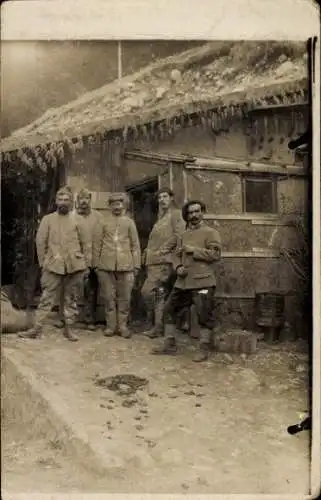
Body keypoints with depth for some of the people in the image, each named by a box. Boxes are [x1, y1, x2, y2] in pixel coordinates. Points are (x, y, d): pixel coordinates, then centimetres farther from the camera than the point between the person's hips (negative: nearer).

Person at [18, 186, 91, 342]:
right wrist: (43, 263, -1)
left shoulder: (76, 222, 7)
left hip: (74, 266, 1)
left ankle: (68, 328, 17)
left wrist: (86, 263, 3)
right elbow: (40, 242, 3)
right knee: (47, 298, -1)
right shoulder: (47, 219, 5)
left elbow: (86, 244, 9)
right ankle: (37, 328, 4)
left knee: (71, 298, 7)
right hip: (53, 265, -1)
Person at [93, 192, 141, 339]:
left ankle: (122, 326, 13)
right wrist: (96, 264, 0)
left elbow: (135, 245, 7)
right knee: (109, 297, 4)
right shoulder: (103, 223, 8)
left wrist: (136, 265, 1)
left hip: (126, 266, 0)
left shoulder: (129, 222, 10)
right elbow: (96, 244, 6)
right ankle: (111, 325, 14)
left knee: (124, 297, 3)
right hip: (106, 266, 0)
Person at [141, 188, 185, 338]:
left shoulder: (176, 214, -1)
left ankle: (157, 326, -5)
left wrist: (164, 249, -15)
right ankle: (159, 325, 10)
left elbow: (179, 235, -13)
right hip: (154, 261, 8)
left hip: (164, 260, -8)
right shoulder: (161, 217, 24)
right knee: (161, 293, 8)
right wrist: (148, 254, 13)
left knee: (147, 291, -15)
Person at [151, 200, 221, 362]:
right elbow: (176, 255, 18)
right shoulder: (183, 235, 18)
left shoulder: (210, 232, -2)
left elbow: (215, 254, -13)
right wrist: (178, 267, -3)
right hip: (182, 282, 7)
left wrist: (192, 250, -13)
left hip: (202, 282, -6)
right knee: (168, 309, 8)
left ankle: (204, 349, 9)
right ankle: (169, 344, 19)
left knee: (204, 315, -4)